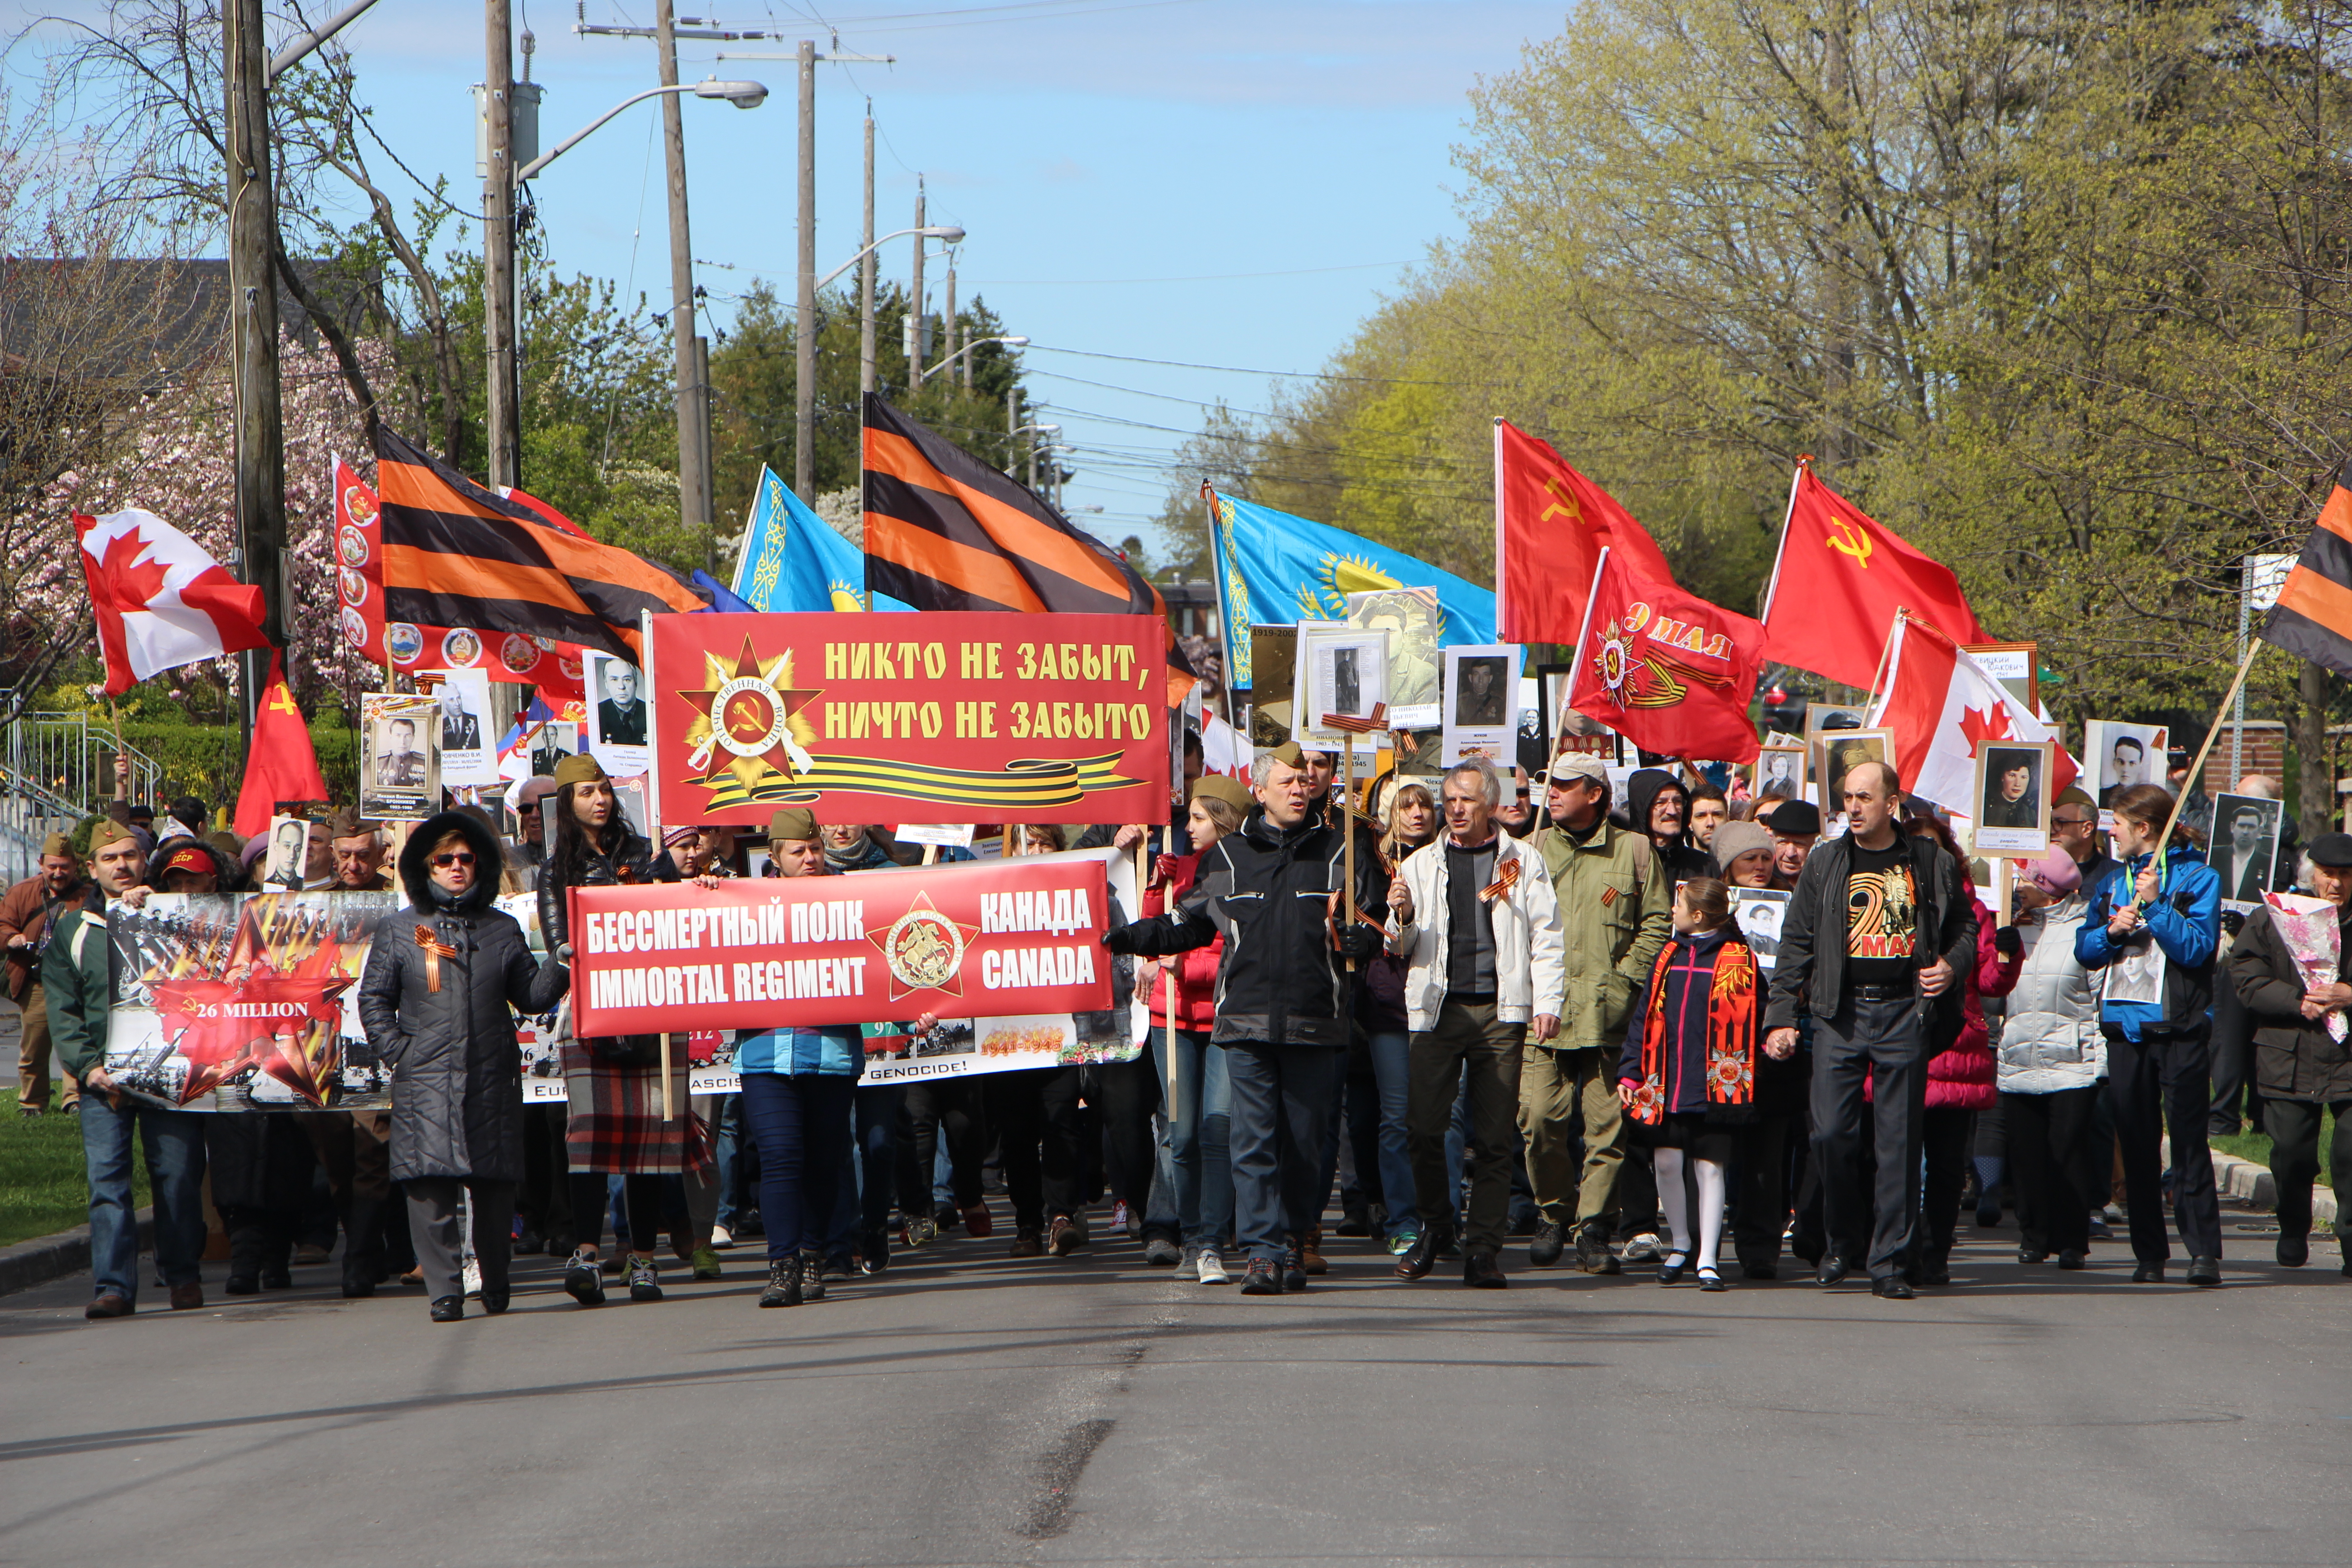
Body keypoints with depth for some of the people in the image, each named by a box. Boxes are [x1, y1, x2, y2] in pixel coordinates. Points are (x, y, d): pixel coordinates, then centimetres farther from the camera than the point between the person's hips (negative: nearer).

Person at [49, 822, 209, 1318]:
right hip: (103, 1079, 0)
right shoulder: (71, 931, 12)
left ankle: (183, 1277, 12)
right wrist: (87, 1066, -6)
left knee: (178, 1176, -1)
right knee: (106, 1180, -9)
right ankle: (114, 1286, -11)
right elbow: (61, 1012, 8)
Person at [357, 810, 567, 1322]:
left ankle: (496, 1285, 17)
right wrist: (396, 1048, -2)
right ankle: (444, 1289, -11)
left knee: (495, 1186, 2)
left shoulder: (502, 930, 15)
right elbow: (374, 998, 11)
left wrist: (559, 965, -5)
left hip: (492, 1081, 2)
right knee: (431, 1185, -12)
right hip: (426, 1082, -2)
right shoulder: (400, 930, 11)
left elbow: (531, 996, 13)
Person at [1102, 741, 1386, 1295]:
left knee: (1305, 1141, 4)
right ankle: (1264, 1250, -8)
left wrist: (1362, 939, -11)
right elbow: (1188, 924, 21)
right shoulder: (1227, 857, 13)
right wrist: (1132, 937, 9)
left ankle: (1293, 1241, 16)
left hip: (1314, 1022, 0)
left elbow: (1374, 921, 12)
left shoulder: (1340, 852, 9)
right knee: (1253, 1140, -7)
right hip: (1246, 1022, 0)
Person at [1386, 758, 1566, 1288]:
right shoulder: (1422, 864, 14)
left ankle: (1484, 1249, 2)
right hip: (1438, 1006, 1)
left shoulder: (1522, 862, 9)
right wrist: (1403, 918, -7)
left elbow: (1545, 937, 6)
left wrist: (1547, 1002, -4)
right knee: (1423, 1127, -7)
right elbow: (1402, 948, 15)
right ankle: (1433, 1226, 14)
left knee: (1493, 1136, -2)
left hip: (1500, 1010, -1)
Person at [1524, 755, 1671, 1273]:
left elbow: (1658, 921, 6)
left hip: (1608, 1011, -2)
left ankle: (1595, 1229, 2)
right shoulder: (1534, 850, 13)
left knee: (1607, 1123, -4)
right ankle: (1552, 1215, 13)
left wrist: (1625, 978, -4)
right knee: (1540, 1118, -6)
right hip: (1543, 1011, 2)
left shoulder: (1633, 851, 7)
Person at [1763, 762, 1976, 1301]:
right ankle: (1843, 1237, 16)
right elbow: (1797, 942, 8)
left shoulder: (1930, 863, 6)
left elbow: (1963, 926, 17)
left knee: (1899, 1140, -2)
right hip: (1840, 1012, 1)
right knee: (1831, 1132, -7)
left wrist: (1951, 966, -4)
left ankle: (1889, 1261, 4)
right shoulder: (1826, 863, 8)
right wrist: (1782, 1016, 2)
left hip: (1904, 1010, -1)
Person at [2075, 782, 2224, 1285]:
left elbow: (2198, 948, -12)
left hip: (2178, 1026, -6)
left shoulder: (2197, 879, -1)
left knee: (2188, 1139, -9)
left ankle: (2204, 1249, -10)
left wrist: (2155, 905, -17)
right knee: (2136, 1146, 6)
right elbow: (2085, 951, 12)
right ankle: (2149, 1254, 10)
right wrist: (2111, 930, -8)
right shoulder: (2114, 881, 16)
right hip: (2124, 1025, 6)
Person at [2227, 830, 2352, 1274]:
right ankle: (2293, 1234, 27)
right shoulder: (2272, 919, 5)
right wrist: (2299, 1002, -11)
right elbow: (2246, 979, 0)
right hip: (2290, 1060, 1)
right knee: (2292, 1154, 5)